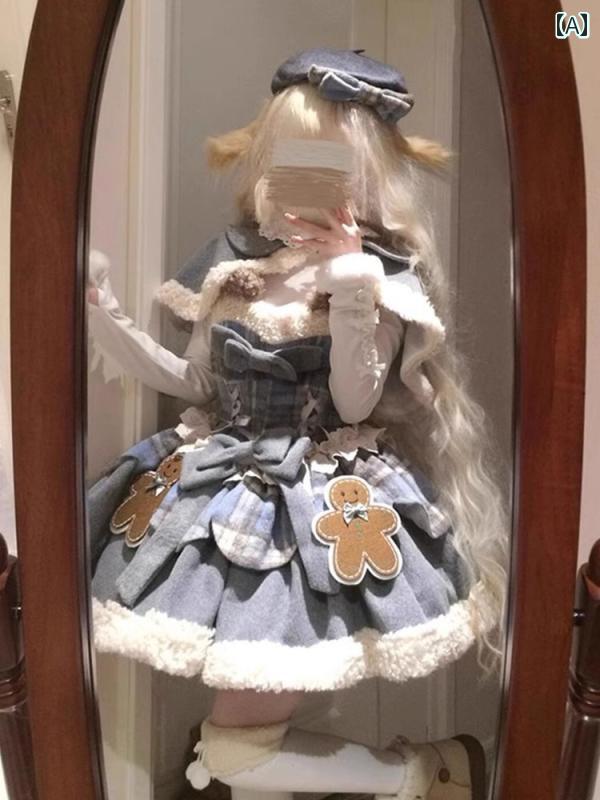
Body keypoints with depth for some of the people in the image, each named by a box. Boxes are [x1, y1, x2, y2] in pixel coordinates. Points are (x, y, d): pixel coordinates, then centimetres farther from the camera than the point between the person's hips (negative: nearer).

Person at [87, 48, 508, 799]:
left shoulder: (375, 276, -7)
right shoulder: (233, 263, 6)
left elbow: (355, 407, -11)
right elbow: (196, 384, 10)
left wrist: (351, 305, -23)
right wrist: (106, 320, 1)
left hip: (322, 506, -5)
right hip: (229, 485, 6)